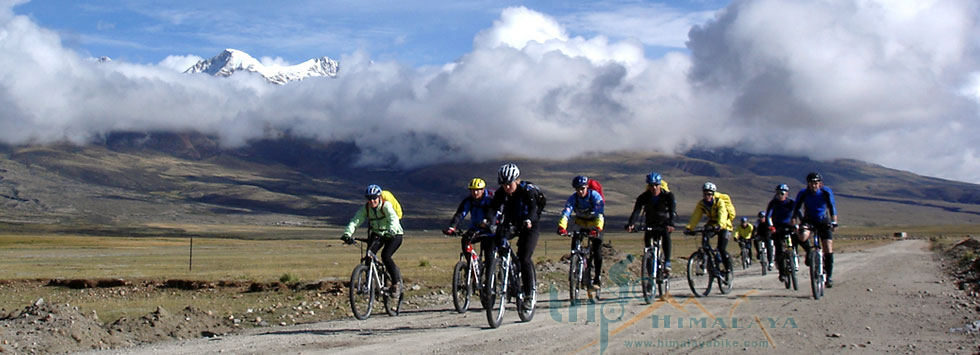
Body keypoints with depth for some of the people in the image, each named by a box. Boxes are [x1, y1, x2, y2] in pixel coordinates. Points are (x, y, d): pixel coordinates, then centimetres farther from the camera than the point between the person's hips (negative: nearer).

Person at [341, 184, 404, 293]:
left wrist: (391, 231, -61)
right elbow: (354, 221, -25)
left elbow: (394, 219, -40)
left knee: (385, 256, -25)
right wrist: (347, 234, -44)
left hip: (394, 235, -4)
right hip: (377, 234, 4)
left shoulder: (386, 206, -24)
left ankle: (396, 281, -7)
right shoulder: (365, 209, -12)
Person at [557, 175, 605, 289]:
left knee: (597, 249, -13)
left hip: (595, 224, -3)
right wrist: (561, 227, -51)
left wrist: (598, 228, -53)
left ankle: (597, 279, -8)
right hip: (581, 223, 3)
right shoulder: (573, 198, -18)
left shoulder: (595, 196, -24)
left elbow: (599, 213, -36)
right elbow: (566, 212, -32)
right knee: (575, 245, -16)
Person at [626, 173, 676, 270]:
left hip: (664, 223, -3)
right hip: (651, 224, 3)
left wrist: (670, 223, -54)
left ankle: (667, 261, -27)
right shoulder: (643, 197, -17)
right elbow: (636, 211, -30)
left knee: (666, 235, -31)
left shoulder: (668, 195, -21)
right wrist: (631, 224, -49)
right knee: (647, 238, -21)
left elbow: (672, 210, -34)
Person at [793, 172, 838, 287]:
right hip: (809, 220, 0)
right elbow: (796, 209, -12)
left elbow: (832, 207, -14)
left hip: (824, 221, 0)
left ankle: (829, 276, 0)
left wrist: (834, 222, -26)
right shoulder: (803, 193, -14)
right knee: (802, 236, -34)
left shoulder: (826, 192, -14)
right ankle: (809, 252, -2)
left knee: (828, 249, -10)